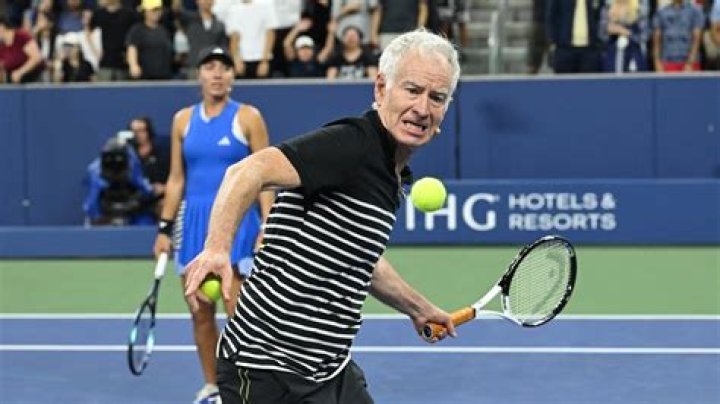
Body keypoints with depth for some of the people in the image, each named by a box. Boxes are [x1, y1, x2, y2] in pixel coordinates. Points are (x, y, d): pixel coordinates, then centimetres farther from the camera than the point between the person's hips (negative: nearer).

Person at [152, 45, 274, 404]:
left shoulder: (248, 117, -1)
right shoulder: (184, 119, 9)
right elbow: (176, 179, 12)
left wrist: (268, 227, -11)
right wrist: (164, 228, 7)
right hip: (193, 221, 4)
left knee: (238, 314, -9)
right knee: (200, 313, 7)